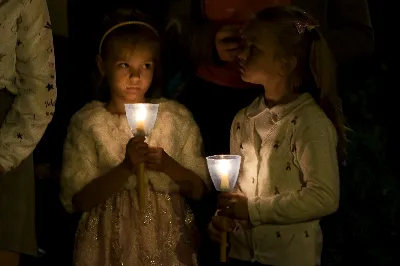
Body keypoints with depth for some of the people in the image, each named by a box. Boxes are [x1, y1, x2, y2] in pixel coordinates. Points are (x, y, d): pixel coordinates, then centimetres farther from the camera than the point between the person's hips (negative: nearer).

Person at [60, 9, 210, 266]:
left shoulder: (177, 117, -3)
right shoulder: (87, 122, -7)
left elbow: (199, 189, -1)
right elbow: (78, 200, -10)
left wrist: (167, 165, -19)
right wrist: (126, 168, -23)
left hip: (168, 242, 1)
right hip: (110, 243, -1)